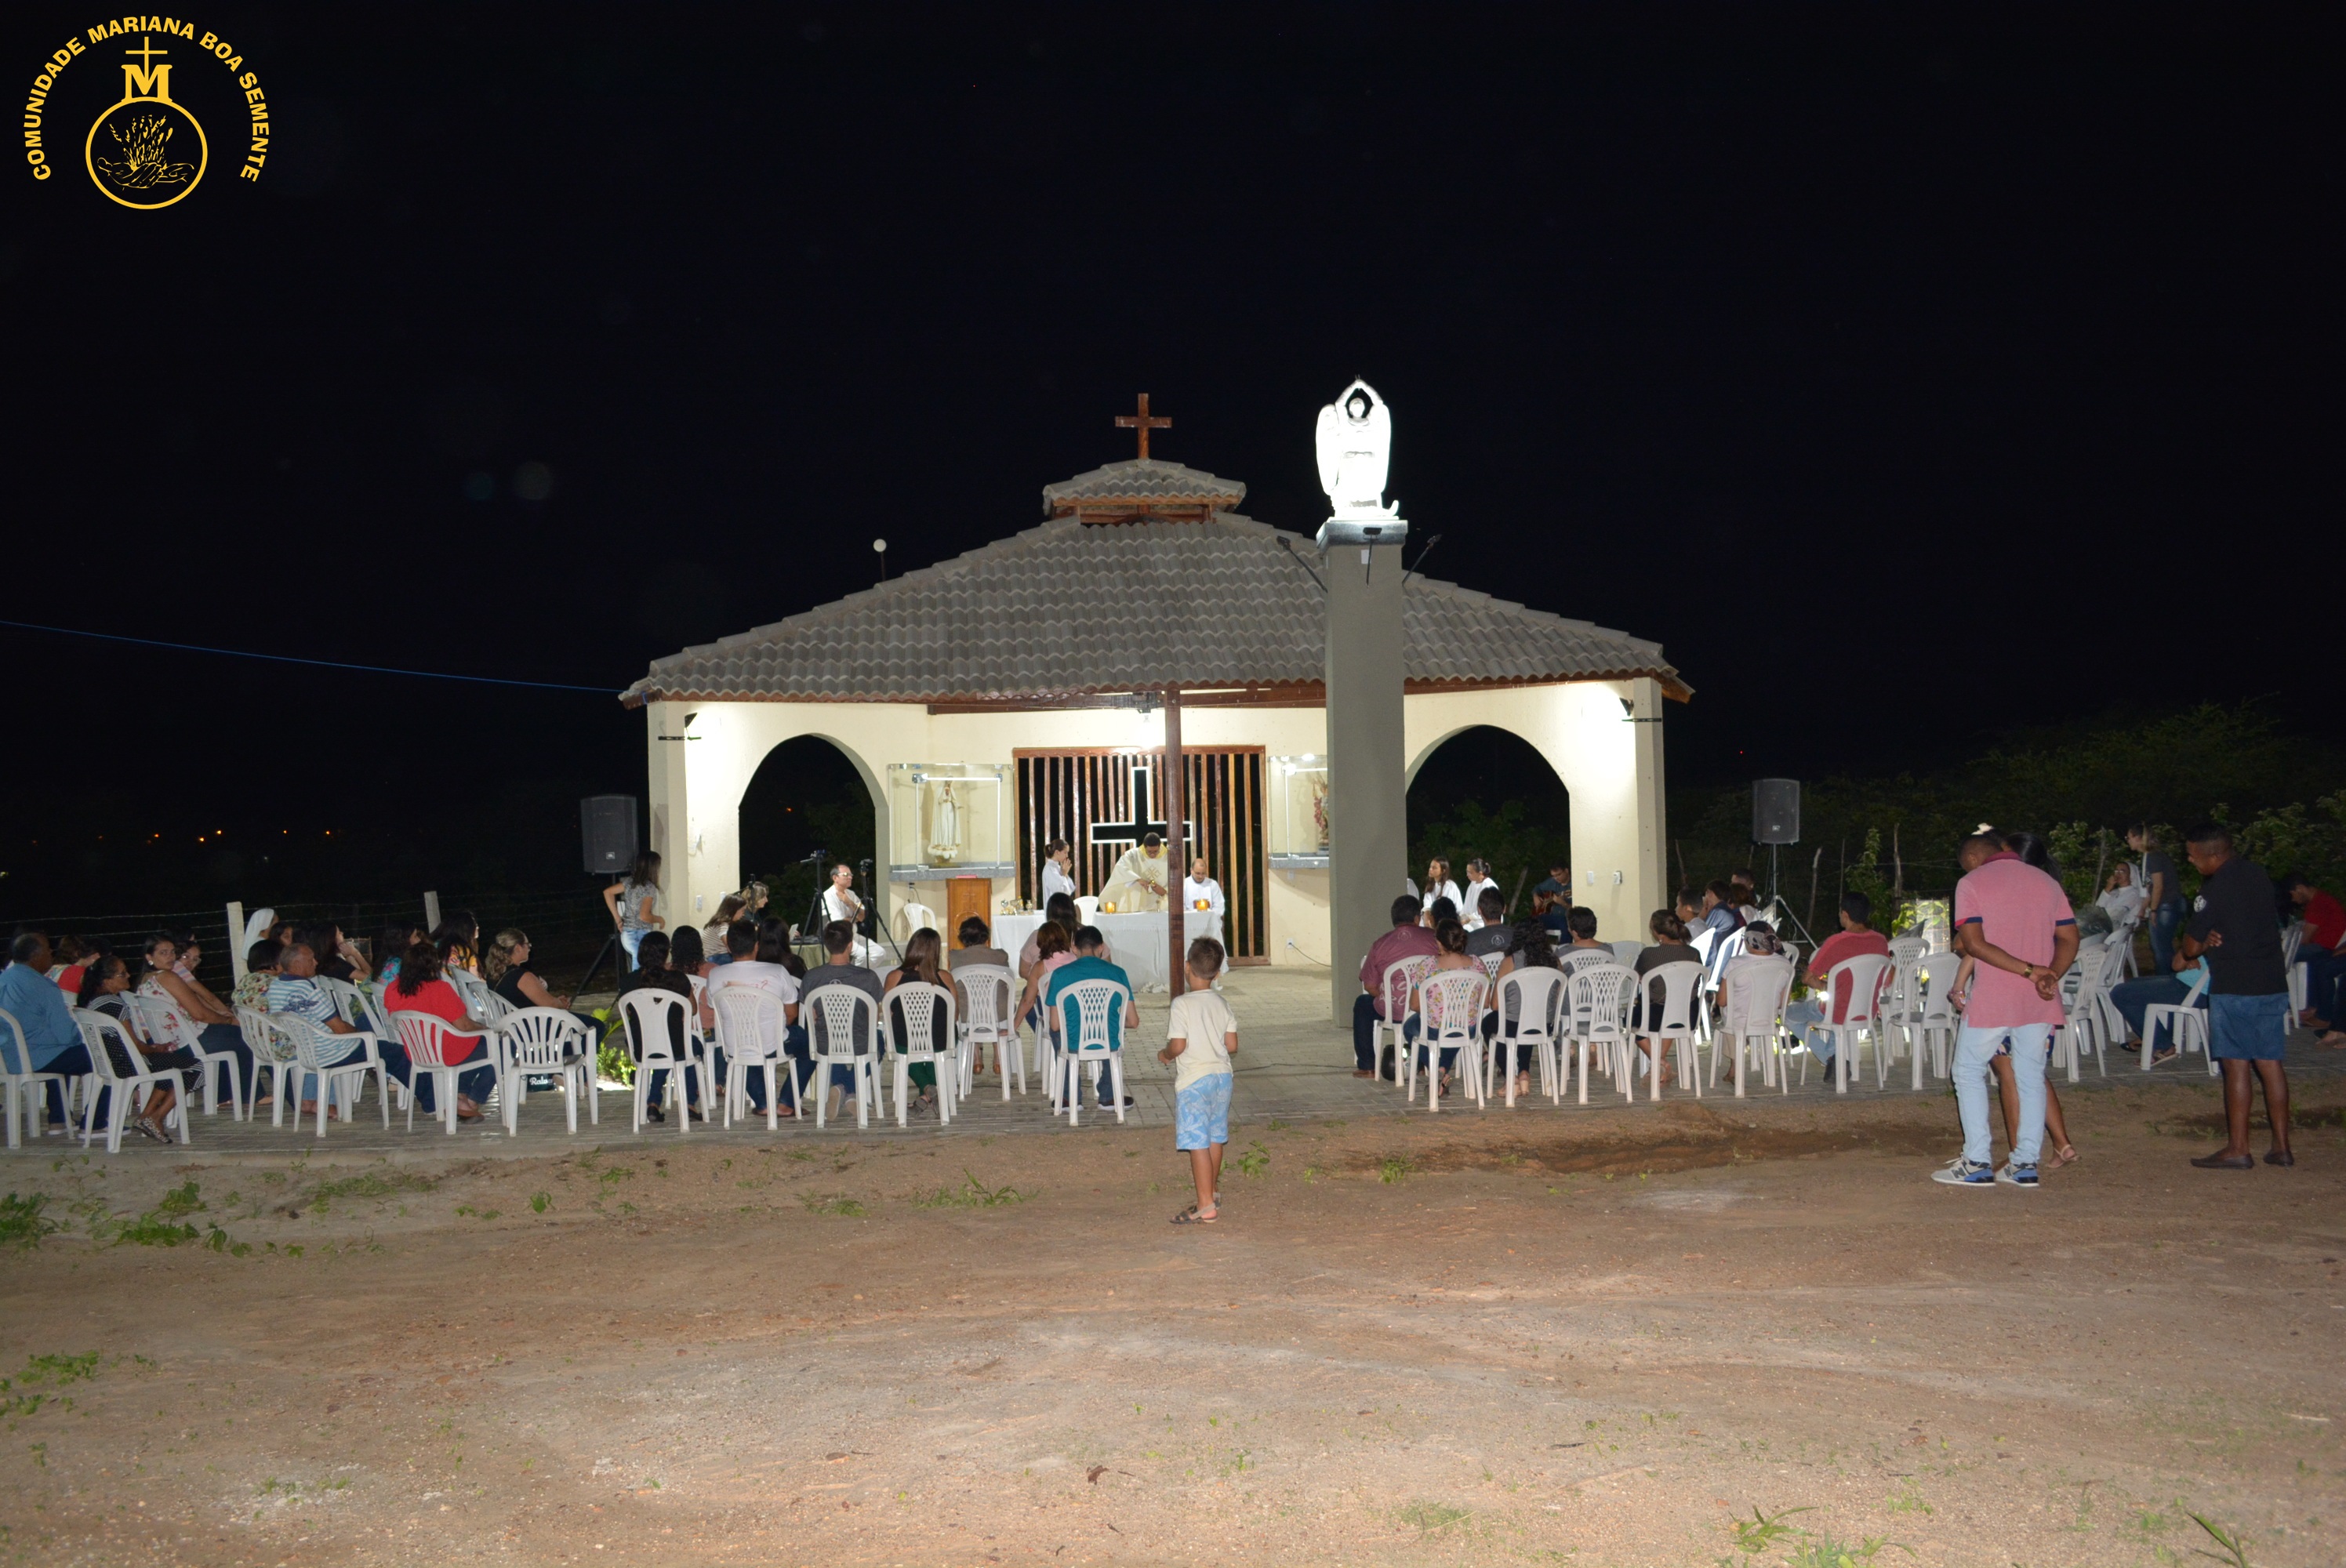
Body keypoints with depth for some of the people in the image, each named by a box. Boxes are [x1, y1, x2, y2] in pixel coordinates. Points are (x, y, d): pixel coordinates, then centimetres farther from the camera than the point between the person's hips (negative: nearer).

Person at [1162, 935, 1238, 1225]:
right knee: (1215, 1136, 20)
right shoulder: (1222, 1004, 4)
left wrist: (1165, 1055, 2)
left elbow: (1178, 1045, -19)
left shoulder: (1182, 1004, -14)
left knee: (1197, 1142, -4)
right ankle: (1212, 1191, 36)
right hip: (1222, 1075, 7)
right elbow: (1232, 1045, 3)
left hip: (1193, 1079, -7)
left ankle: (1206, 1207, -5)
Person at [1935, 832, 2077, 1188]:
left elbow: (1973, 943, -14)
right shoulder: (2046, 882, 12)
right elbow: (2069, 938, 5)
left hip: (1991, 999, -4)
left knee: (1969, 1073, 7)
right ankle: (2025, 1163, 10)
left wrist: (2028, 970, -15)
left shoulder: (1971, 883, -3)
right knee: (2031, 1076, 11)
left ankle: (1976, 1163, 2)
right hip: (2040, 1001, 5)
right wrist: (2050, 976, -8)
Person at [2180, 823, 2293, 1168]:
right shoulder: (2258, 874, 9)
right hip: (2273, 984, 8)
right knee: (2270, 1063, 11)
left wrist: (2202, 943, 10)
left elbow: (2191, 947, -12)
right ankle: (2281, 1146, 14)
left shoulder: (2215, 889, -14)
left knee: (2237, 1065, -3)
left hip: (2234, 988, -8)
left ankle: (2237, 1149, 0)